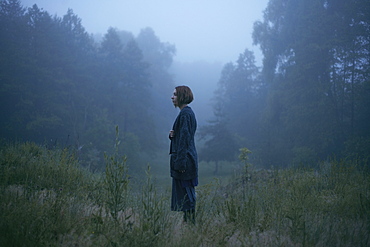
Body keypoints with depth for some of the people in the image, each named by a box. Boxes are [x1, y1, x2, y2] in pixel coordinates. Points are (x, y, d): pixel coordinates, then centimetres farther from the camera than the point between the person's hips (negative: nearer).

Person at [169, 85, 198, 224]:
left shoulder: (185, 114, -14)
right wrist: (173, 135, 1)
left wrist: (181, 162, -22)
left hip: (184, 158, -10)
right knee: (187, 192, 12)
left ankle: (189, 222, -1)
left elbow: (184, 137, -20)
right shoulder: (188, 112, 16)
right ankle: (189, 221, 17)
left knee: (185, 192, -5)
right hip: (188, 158, 10)